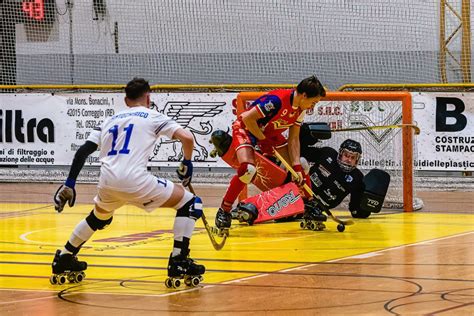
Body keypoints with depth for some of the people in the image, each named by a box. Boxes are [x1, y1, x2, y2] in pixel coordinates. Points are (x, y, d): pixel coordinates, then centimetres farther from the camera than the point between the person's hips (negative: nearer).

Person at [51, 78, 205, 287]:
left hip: (107, 183, 6)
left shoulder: (111, 120, 26)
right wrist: (187, 163, 19)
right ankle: (178, 263, 0)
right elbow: (187, 138, 1)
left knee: (99, 217, 38)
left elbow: (82, 151, 16)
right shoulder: (152, 117, 13)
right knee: (190, 203, 9)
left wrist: (69, 184, 17)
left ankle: (64, 259, 41)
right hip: (135, 180, -6)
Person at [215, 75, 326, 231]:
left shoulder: (301, 109, -7)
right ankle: (224, 211, -16)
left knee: (300, 166, 3)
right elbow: (247, 118, -30)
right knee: (248, 170, -31)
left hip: (270, 132, 8)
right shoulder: (277, 100, -33)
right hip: (246, 128, -8)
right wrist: (263, 140, -21)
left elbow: (293, 138, -1)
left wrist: (297, 167, -9)